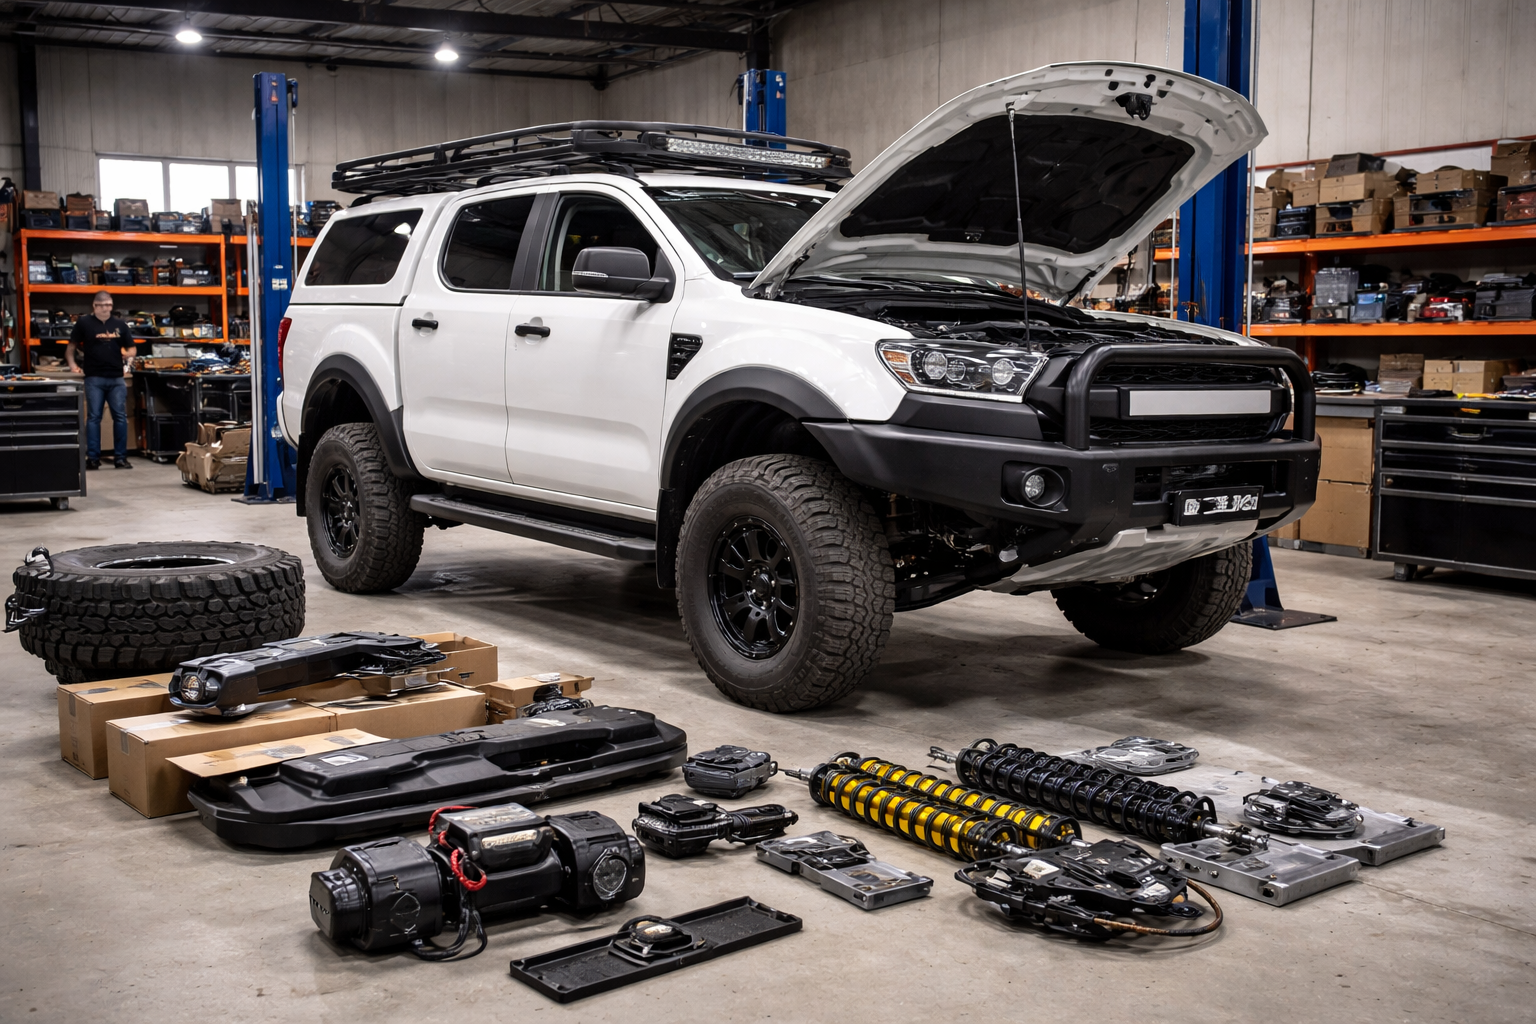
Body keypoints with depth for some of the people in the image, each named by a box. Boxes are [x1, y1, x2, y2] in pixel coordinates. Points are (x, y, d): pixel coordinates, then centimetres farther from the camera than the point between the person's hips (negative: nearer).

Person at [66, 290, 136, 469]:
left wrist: (128, 354, -6)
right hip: (94, 378, -2)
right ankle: (92, 457, 3)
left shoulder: (120, 325, 12)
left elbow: (131, 347, 16)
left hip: (117, 377, 2)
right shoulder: (84, 323, 4)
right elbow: (72, 346, 10)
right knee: (93, 417, 0)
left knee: (120, 417, 1)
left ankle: (120, 457, 7)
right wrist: (72, 364, -4)